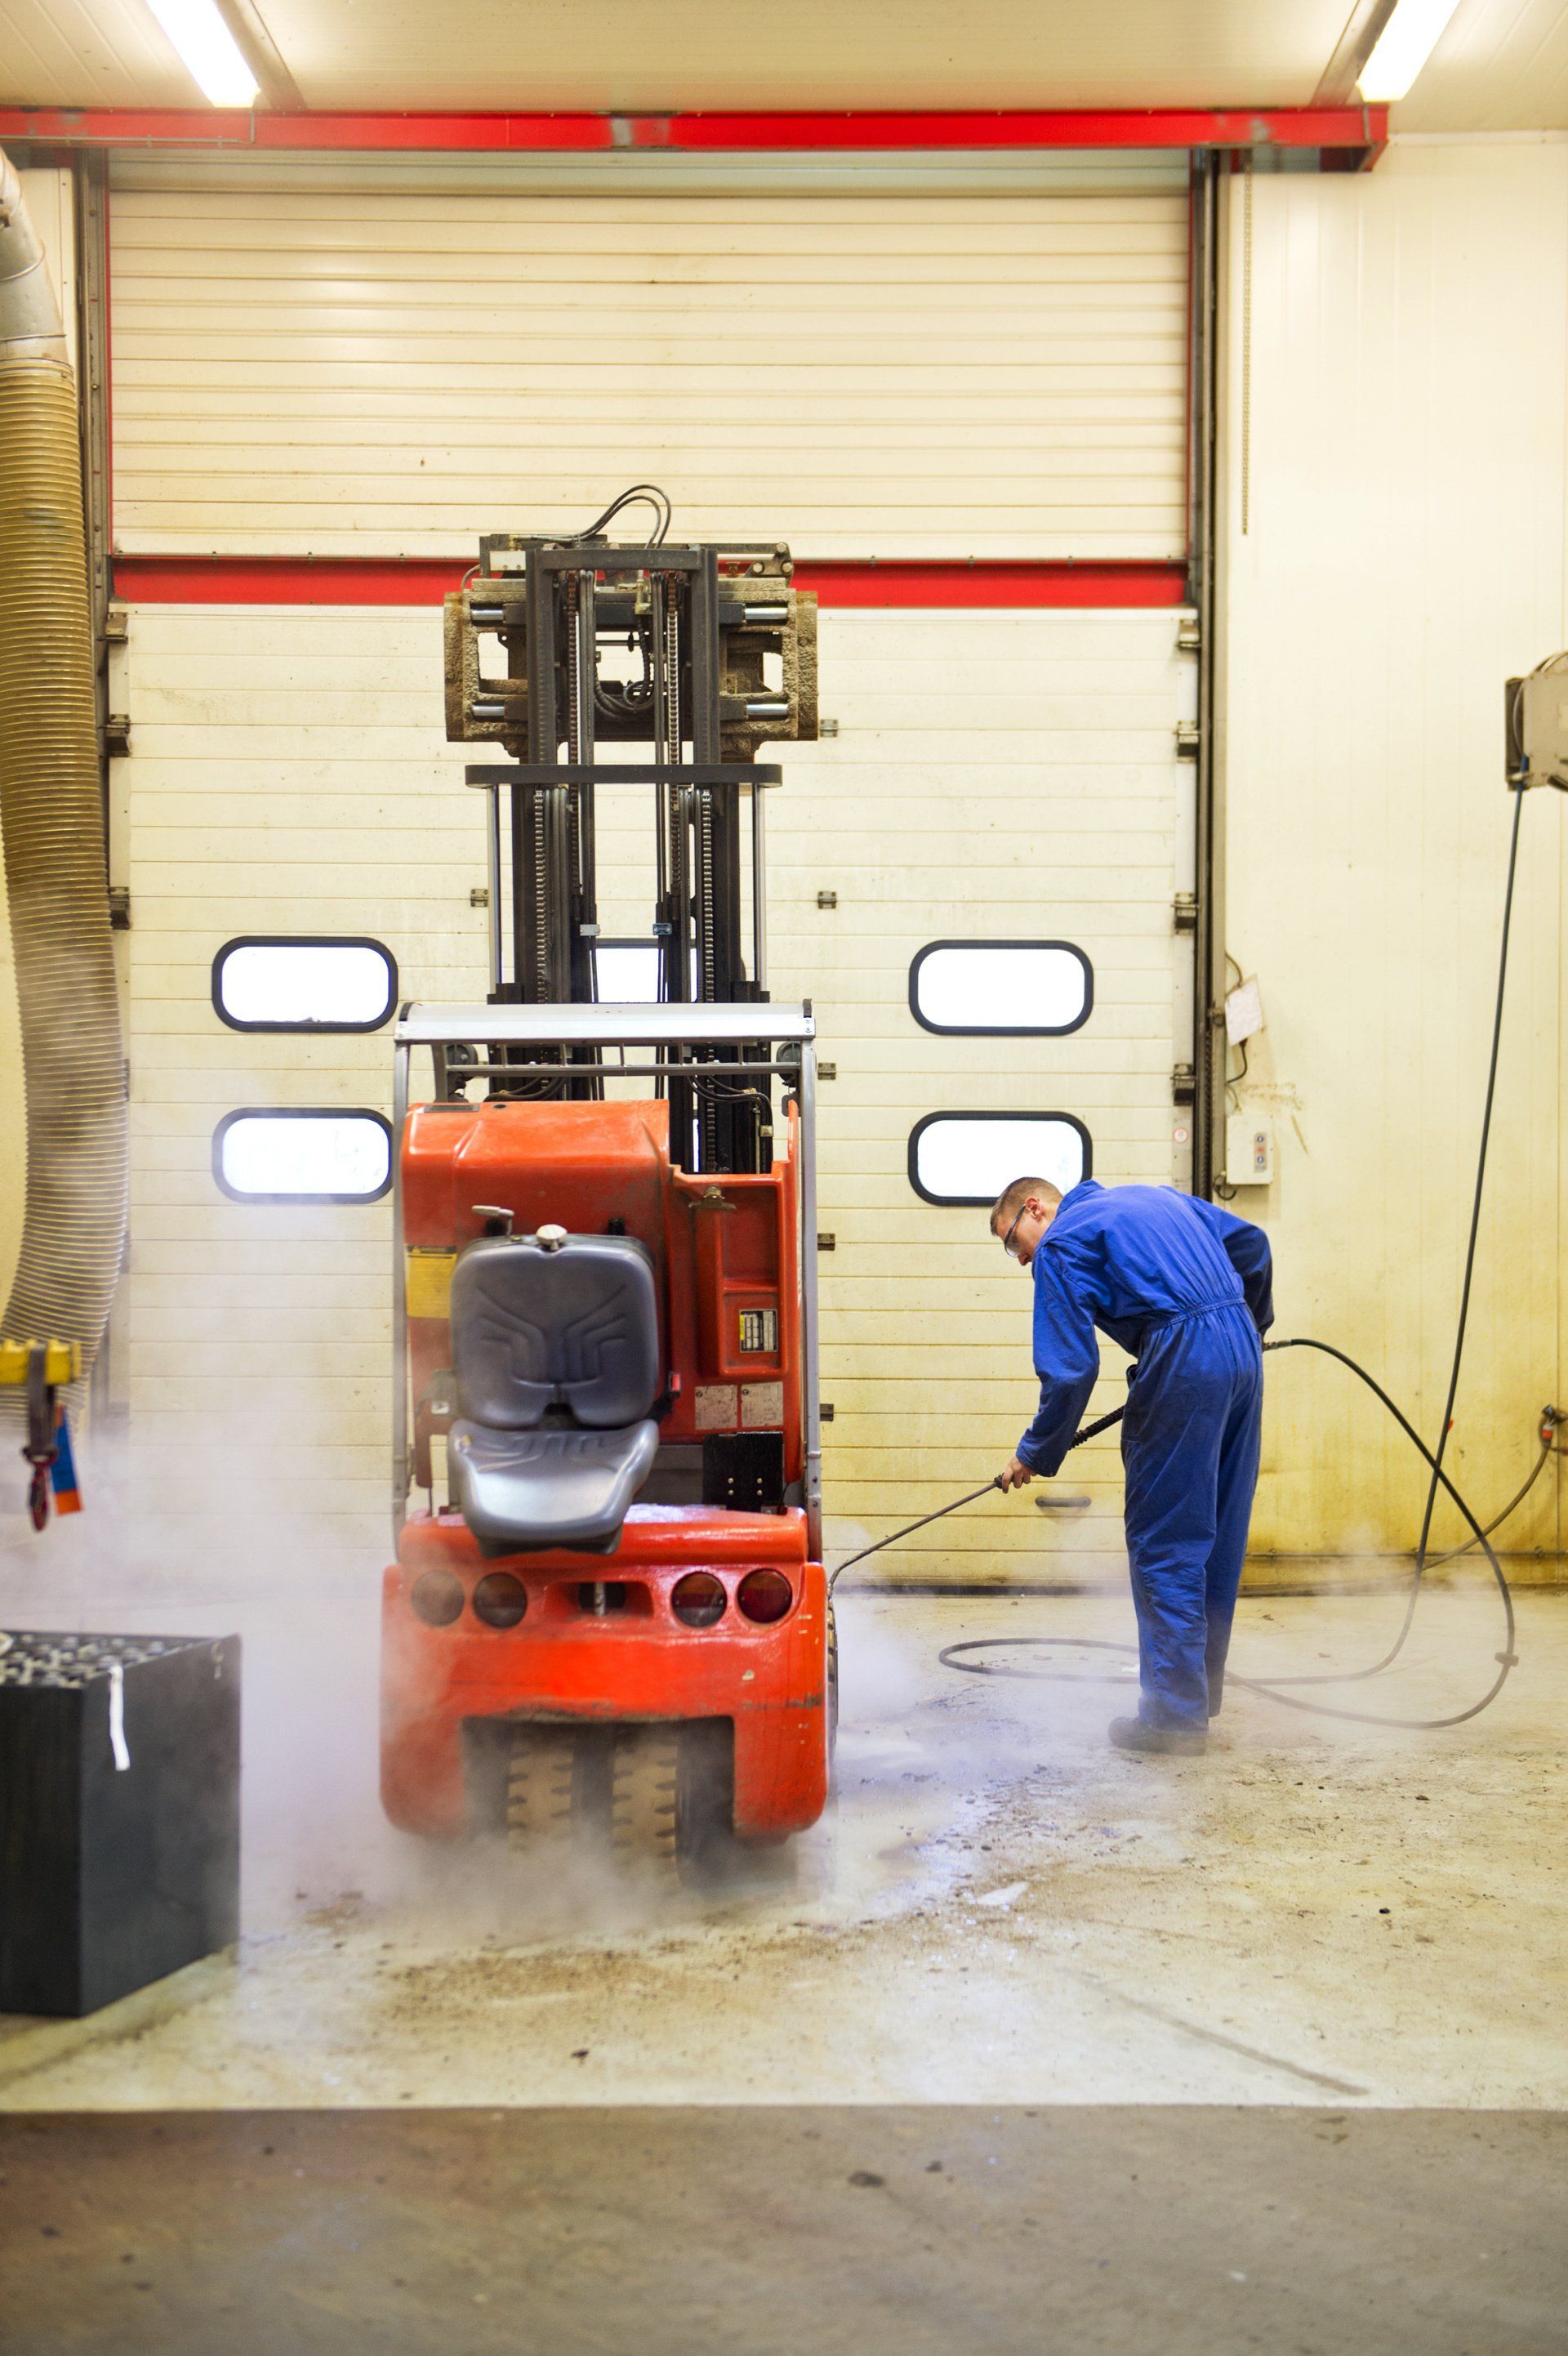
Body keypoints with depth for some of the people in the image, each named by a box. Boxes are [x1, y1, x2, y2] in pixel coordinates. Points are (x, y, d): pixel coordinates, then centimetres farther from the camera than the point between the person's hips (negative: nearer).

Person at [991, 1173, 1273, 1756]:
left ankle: (1176, 1714, 2)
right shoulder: (1152, 1196, 24)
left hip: (1183, 1359, -8)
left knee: (1163, 1545, 0)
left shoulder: (1061, 1244, 1)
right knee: (1217, 1537, 15)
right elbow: (1251, 1242, 25)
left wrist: (1035, 1456, 6)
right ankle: (1200, 1694, 25)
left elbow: (1069, 1369, -5)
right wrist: (1253, 1325, 38)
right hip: (1242, 1348, 8)